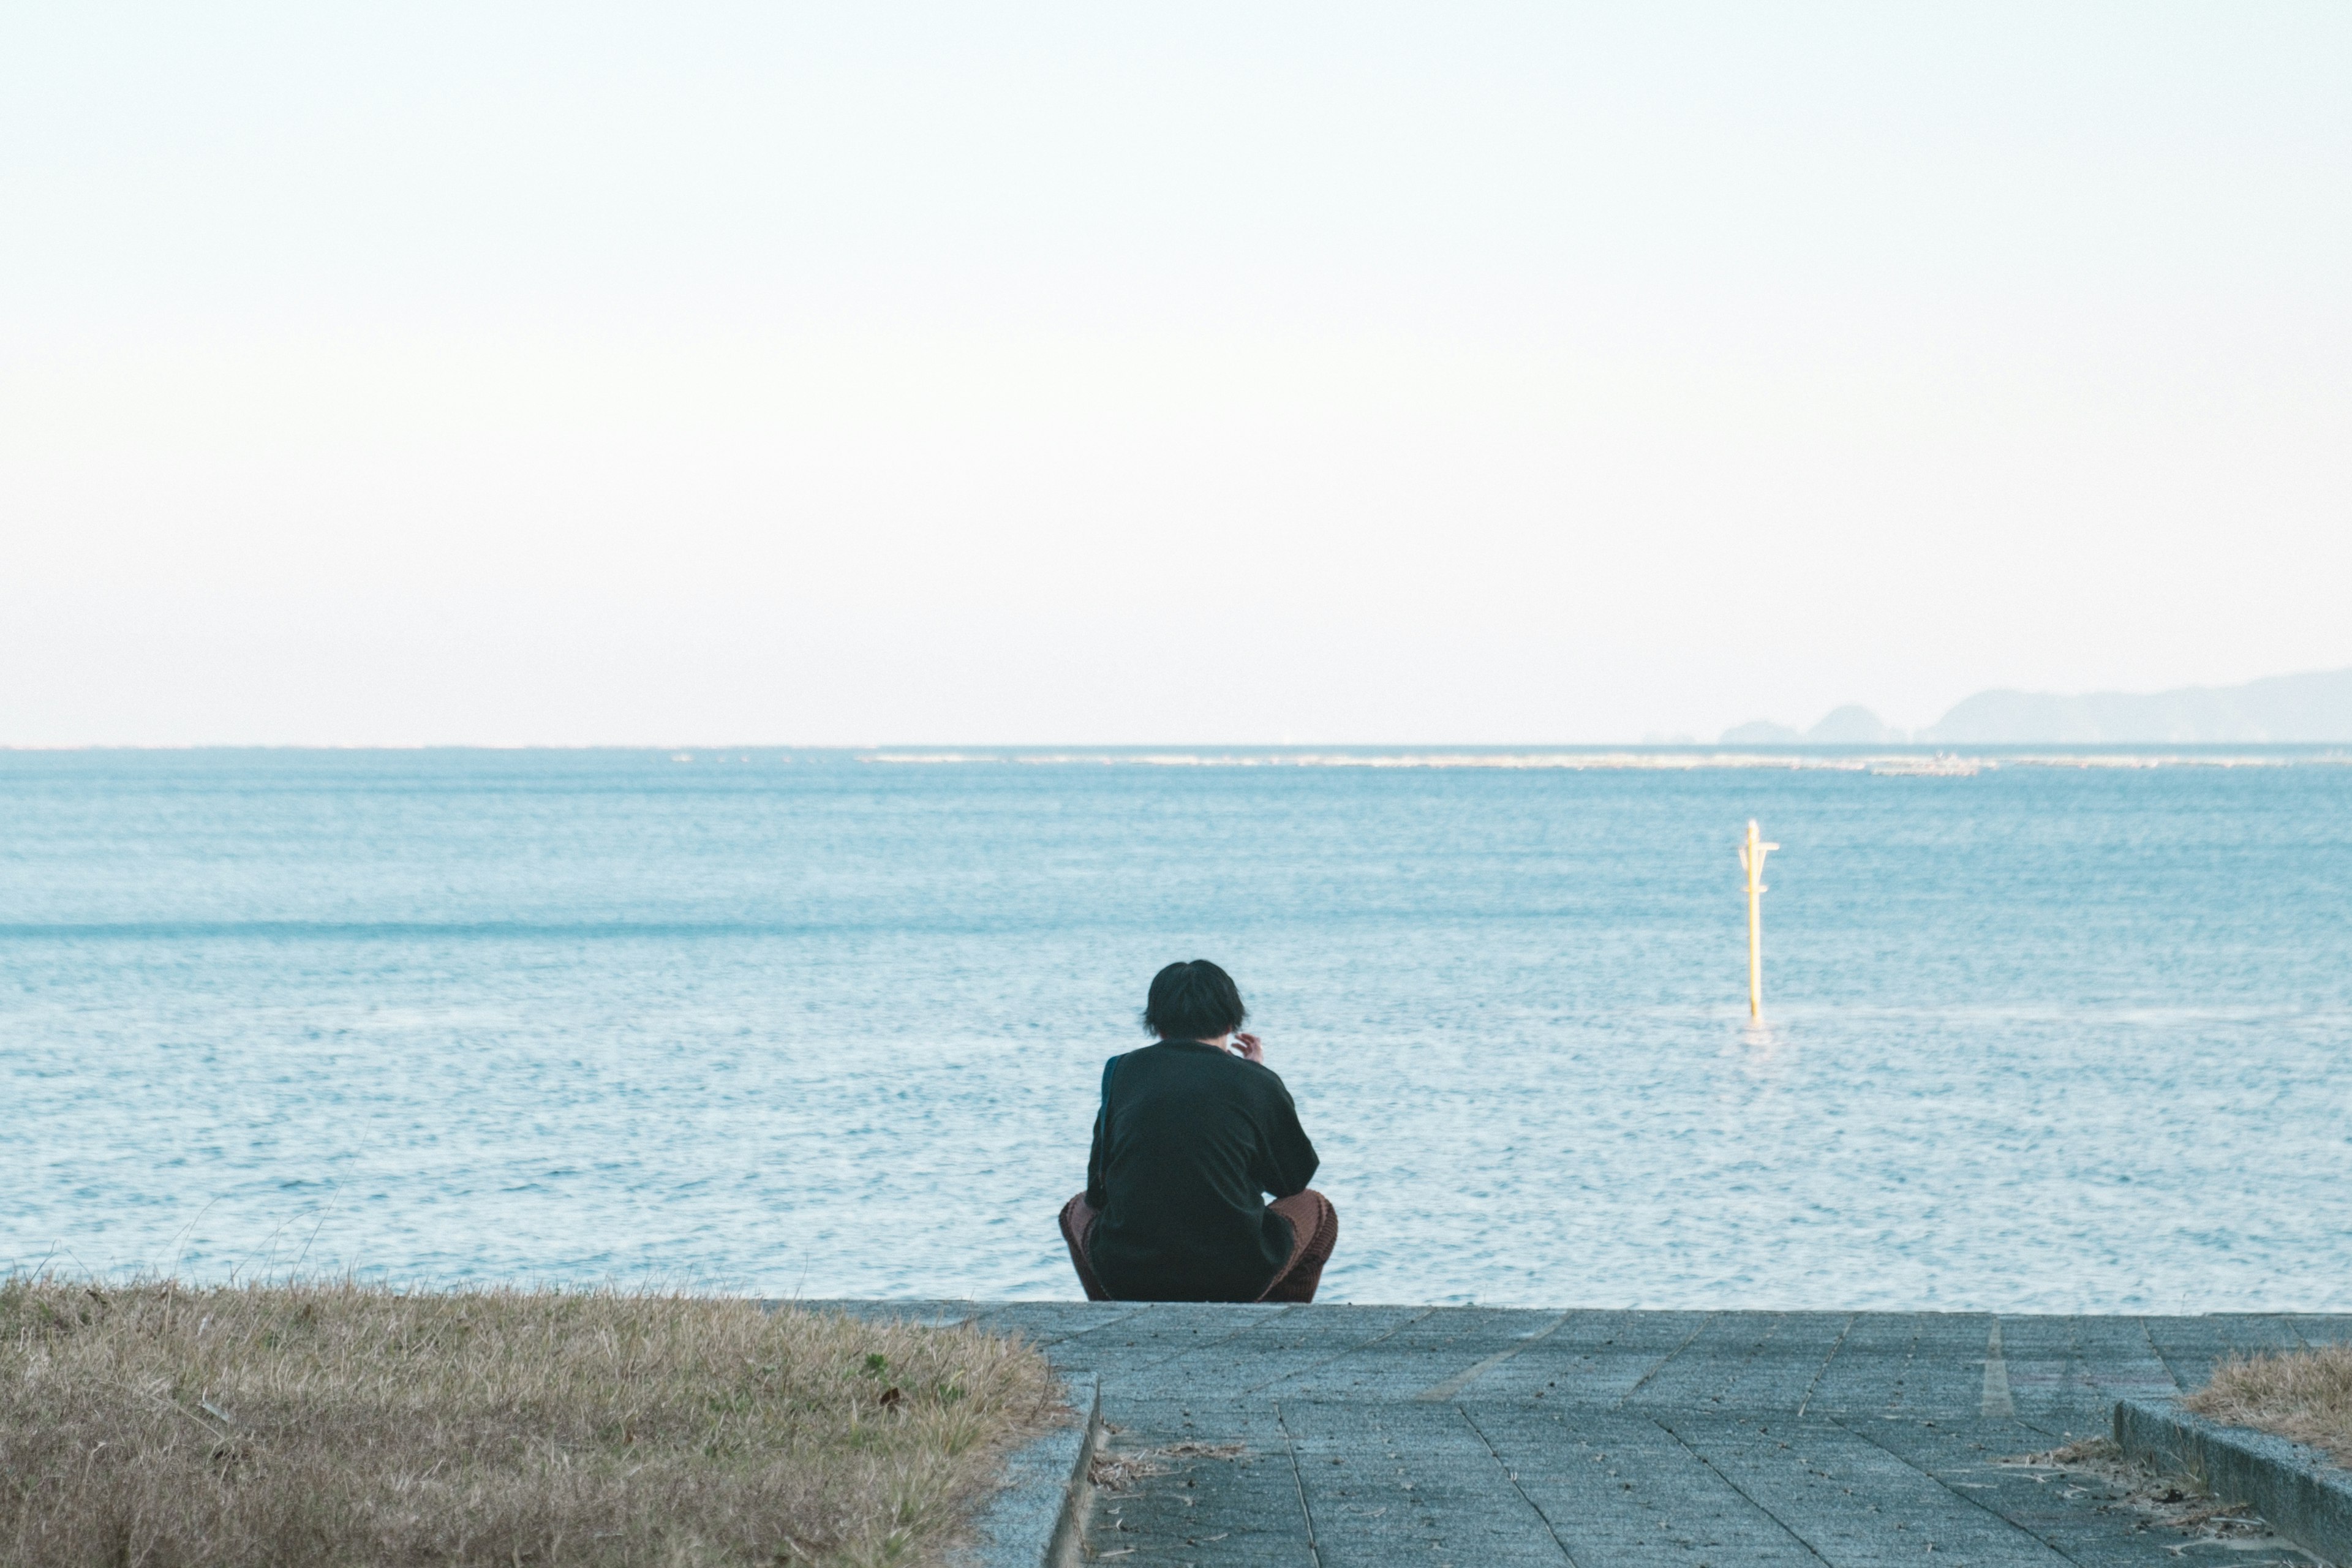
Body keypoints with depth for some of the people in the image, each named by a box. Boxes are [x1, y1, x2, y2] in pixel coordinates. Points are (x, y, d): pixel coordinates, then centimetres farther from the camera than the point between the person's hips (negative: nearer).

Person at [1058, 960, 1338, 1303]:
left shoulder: (1122, 1071, 8)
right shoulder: (1257, 1083, 3)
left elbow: (1097, 1191, 14)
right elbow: (1295, 1179, 20)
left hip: (1127, 1282, 2)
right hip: (1234, 1281, -1)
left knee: (1078, 1210, 36)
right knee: (1316, 1209, 28)